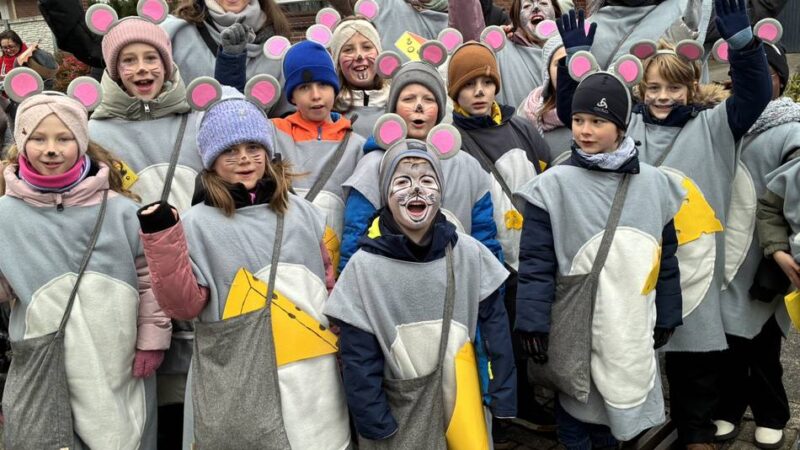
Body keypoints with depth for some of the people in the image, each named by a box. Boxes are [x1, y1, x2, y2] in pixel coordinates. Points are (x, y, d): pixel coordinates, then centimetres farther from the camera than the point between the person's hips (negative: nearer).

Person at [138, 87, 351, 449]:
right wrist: (161, 239, -16)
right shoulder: (198, 224, -2)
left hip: (310, 374, 3)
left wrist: (343, 346, 11)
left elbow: (331, 285, 15)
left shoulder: (301, 213, 7)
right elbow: (184, 305, -7)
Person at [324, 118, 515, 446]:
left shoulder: (470, 255, -6)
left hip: (465, 403, 1)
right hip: (401, 417, -1)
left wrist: (503, 400, -1)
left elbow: (495, 330, 0)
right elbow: (358, 358, -7)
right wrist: (375, 426, -7)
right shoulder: (364, 267, -10)